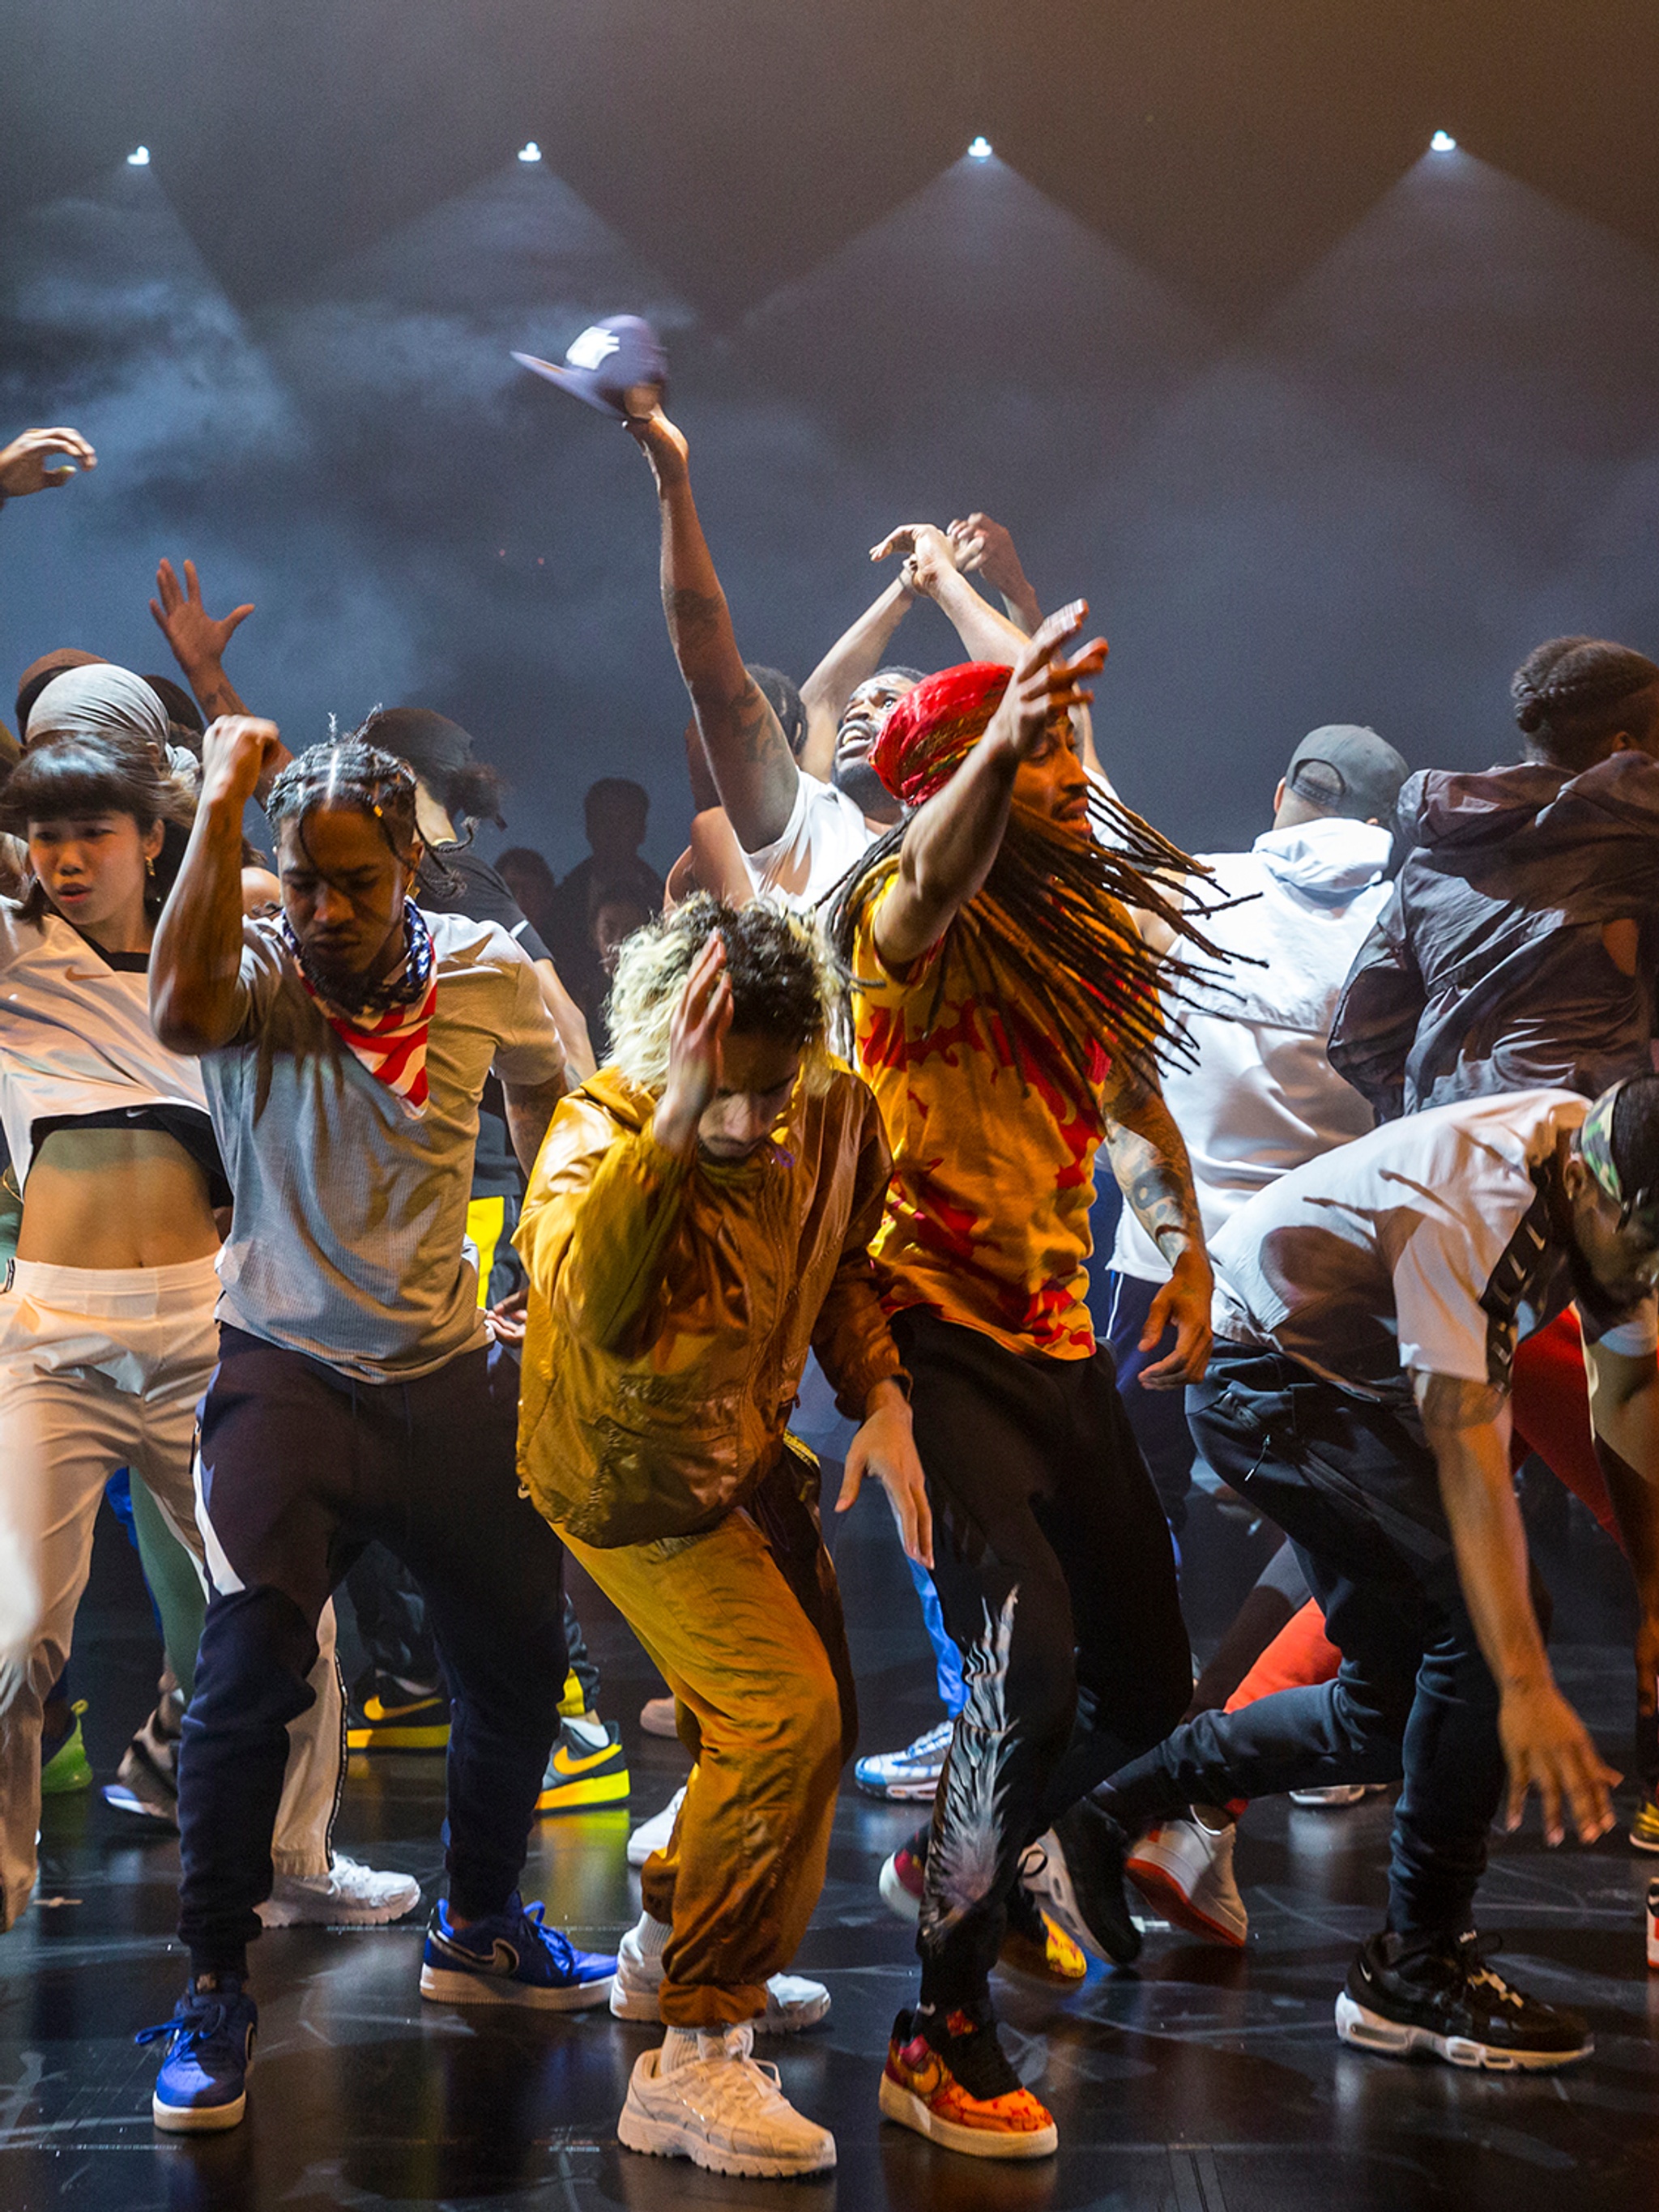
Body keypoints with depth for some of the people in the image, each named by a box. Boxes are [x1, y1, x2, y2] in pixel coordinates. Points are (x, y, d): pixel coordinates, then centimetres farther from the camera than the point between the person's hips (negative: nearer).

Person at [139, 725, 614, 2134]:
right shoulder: (257, 977, -12)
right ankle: (214, 1990, -4)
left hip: (449, 1375, 4)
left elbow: (548, 1098, 19)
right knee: (251, 1665, -20)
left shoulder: (487, 974, -3)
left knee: (522, 1660, 13)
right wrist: (225, 796, -32)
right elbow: (184, 1009, -37)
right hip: (287, 1372, -4)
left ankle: (480, 1927, 38)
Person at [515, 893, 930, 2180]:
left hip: (748, 1451, 8)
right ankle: (693, 2064, -14)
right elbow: (590, 1303, -52)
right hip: (636, 1481, -8)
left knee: (808, 1710, 19)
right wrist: (677, 1118, -61)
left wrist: (880, 1400, -10)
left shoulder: (837, 1118, -13)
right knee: (784, 1714, -20)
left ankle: (671, 1948, 43)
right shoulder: (599, 1134, -31)